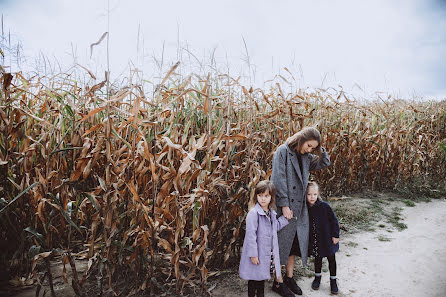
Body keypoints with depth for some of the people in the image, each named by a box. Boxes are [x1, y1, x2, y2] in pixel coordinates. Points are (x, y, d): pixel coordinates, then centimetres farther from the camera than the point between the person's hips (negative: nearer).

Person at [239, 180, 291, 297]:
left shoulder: (272, 212, 5)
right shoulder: (253, 213, -21)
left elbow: (275, 227, 19)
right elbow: (250, 235, -21)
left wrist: (285, 218, 10)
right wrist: (253, 254, -21)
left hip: (267, 252, 7)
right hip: (256, 253, -7)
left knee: (262, 276, 22)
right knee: (254, 277, 8)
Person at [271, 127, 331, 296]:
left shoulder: (306, 157, 10)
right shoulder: (283, 151, -11)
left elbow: (324, 162, 20)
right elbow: (278, 180, -16)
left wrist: (319, 149, 3)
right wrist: (284, 205, -19)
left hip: (299, 207, 7)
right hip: (284, 206, -7)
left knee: (294, 243, 16)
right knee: (282, 245, 2)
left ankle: (289, 278, 32)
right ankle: (277, 283, 16)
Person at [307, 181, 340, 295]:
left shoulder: (324, 206, -18)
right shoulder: (306, 208, -7)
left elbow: (334, 220, -11)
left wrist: (335, 235, -9)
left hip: (327, 238, -2)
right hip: (315, 240, 3)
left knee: (331, 259, 13)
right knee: (317, 258, 18)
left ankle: (333, 280, 31)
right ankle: (317, 277, 39)